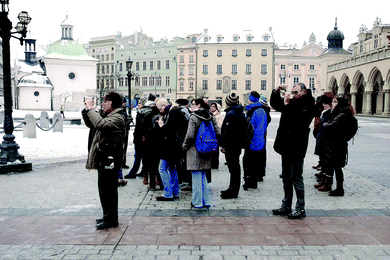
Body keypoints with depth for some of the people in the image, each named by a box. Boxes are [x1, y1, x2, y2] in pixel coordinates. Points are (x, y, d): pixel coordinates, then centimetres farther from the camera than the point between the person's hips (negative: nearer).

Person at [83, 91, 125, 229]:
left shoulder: (117, 118, -14)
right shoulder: (108, 116, 20)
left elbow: (100, 124, -31)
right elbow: (92, 124, 27)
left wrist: (90, 110, -20)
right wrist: (87, 109, 13)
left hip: (110, 159, -11)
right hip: (104, 159, 11)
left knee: (108, 189, -6)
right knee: (104, 189, 16)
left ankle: (111, 219, 2)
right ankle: (108, 216, 27)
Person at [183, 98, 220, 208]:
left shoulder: (193, 118, -13)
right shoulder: (210, 117, 6)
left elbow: (190, 135, -17)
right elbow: (218, 133, 6)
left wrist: (185, 146, -2)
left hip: (195, 151, -7)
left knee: (196, 177, 1)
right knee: (203, 176, 17)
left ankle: (197, 202, 9)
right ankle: (206, 201, 19)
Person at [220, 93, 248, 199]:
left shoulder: (230, 114, -16)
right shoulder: (241, 113, 12)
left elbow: (227, 131, -19)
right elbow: (243, 129, 16)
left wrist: (223, 145, -15)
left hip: (231, 145, -9)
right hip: (238, 144, 9)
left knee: (233, 167, -4)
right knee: (236, 167, 15)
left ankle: (233, 191, 2)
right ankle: (233, 189, 26)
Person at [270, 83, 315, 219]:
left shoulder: (309, 106, -9)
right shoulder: (291, 103, 12)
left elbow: (298, 120, -24)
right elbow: (275, 105, 24)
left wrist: (287, 105, -22)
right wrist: (276, 92, 8)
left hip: (296, 148, -8)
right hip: (286, 147, 8)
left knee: (296, 177, -3)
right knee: (286, 178, 14)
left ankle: (300, 209, 7)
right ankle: (286, 206, 25)